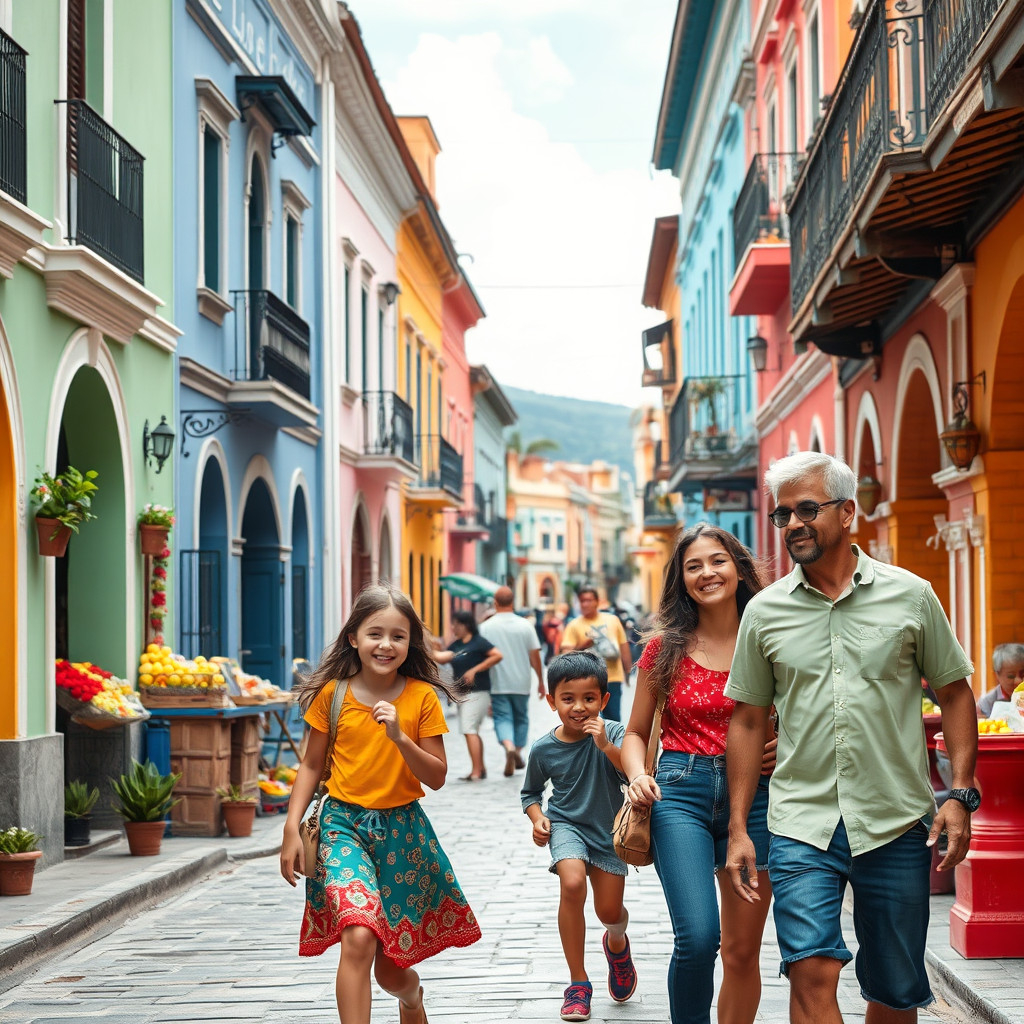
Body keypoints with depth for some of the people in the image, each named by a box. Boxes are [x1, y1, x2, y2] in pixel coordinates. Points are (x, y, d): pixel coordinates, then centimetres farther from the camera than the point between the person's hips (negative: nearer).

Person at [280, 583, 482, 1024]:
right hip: (344, 823, -1)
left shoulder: (421, 696, -4)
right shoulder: (332, 694, -3)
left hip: (402, 829, 1)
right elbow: (311, 765, 6)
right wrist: (292, 827, -3)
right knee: (358, 935, -27)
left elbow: (437, 778, -4)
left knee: (390, 970, 8)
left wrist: (399, 737, -19)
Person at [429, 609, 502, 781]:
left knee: (469, 730, -14)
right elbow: (442, 658, 2)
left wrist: (474, 670, -17)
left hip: (477, 693, -9)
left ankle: (475, 771, -15)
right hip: (462, 694, 9)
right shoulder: (456, 645, 14)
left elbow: (497, 655, -17)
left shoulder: (478, 642, -8)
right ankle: (481, 769, 24)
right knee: (473, 732, 14)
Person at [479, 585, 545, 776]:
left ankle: (509, 746, -28)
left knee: (502, 718, -2)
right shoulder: (525, 625, -1)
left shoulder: (486, 627, -4)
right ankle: (518, 752, 18)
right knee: (521, 718, 18)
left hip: (497, 684, -2)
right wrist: (541, 681, 8)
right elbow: (535, 656, -1)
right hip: (521, 683, 2)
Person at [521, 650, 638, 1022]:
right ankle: (578, 982, -14)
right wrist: (537, 818, -9)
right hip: (566, 824, 0)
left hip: (608, 830, 0)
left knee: (609, 911, 2)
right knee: (572, 884, -27)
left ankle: (617, 942, 45)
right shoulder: (543, 749, -9)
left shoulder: (612, 734, -15)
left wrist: (606, 746, -39)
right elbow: (531, 791, 9)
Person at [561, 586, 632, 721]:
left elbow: (623, 646, 14)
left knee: (614, 720, 2)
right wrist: (581, 647, -26)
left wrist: (628, 671, 12)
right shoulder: (574, 625, 0)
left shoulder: (612, 620, 8)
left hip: (613, 679, 2)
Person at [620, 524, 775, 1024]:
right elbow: (636, 732, 12)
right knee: (697, 936, -18)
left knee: (743, 949, 6)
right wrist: (638, 776, -8)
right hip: (681, 793, -1)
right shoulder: (665, 647, 4)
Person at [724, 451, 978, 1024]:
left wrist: (961, 794, -3)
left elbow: (955, 693, 8)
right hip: (801, 825, 0)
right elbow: (748, 720, 10)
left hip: (897, 826, 0)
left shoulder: (910, 595, 3)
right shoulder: (764, 611, 6)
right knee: (812, 972, -15)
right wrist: (738, 829, 6)